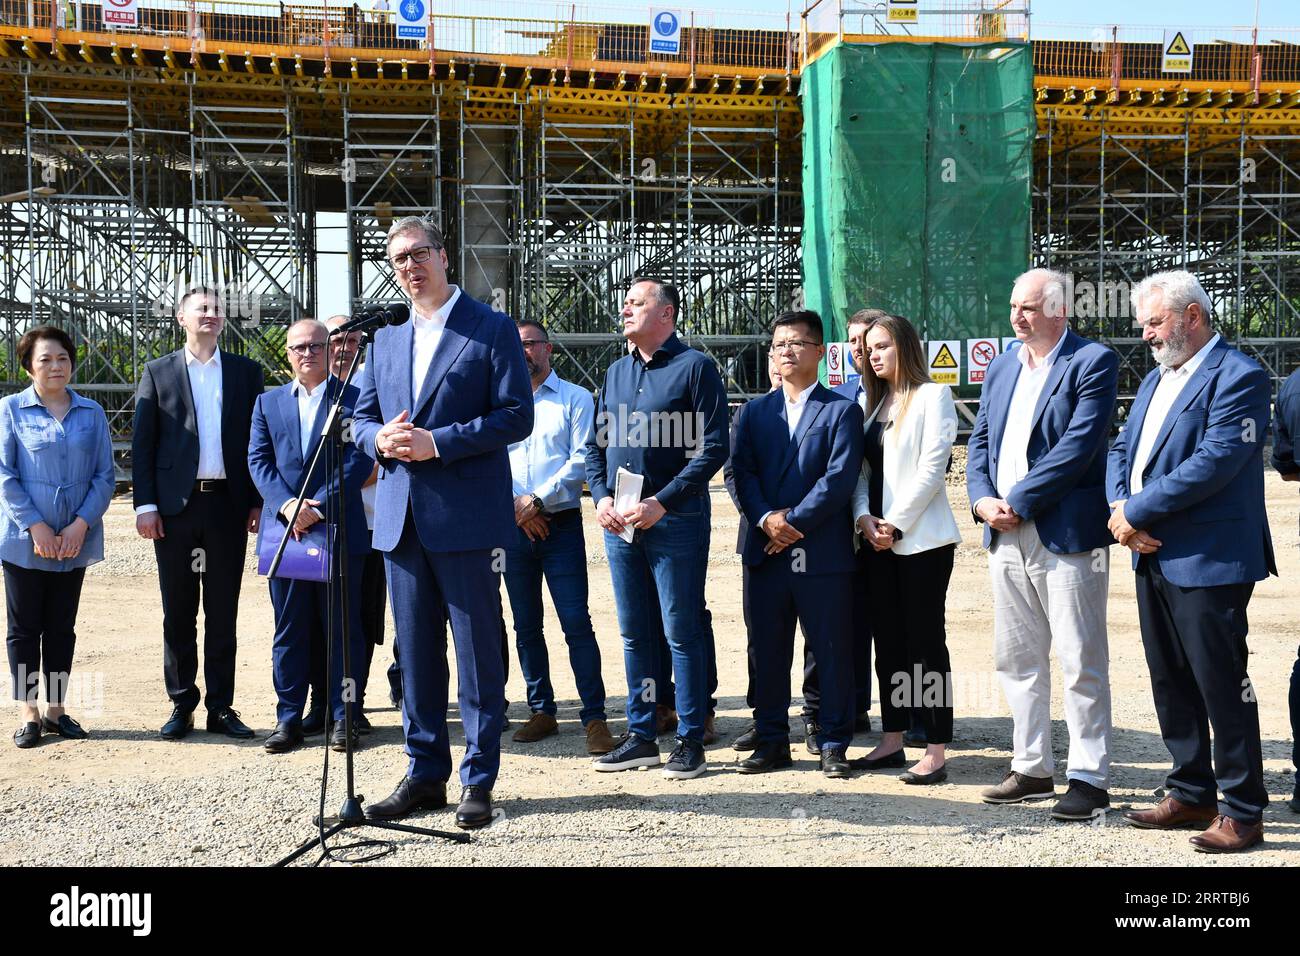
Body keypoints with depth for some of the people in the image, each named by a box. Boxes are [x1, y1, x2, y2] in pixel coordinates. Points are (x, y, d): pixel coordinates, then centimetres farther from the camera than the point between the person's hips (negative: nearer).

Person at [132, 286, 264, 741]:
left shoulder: (246, 372, 9)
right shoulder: (158, 372, 7)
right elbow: (142, 443, 3)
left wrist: (258, 501, 1)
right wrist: (145, 504, -5)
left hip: (228, 505, 1)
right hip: (176, 504, -1)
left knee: (223, 612, 6)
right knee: (178, 613, 5)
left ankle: (221, 707, 12)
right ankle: (181, 705, 14)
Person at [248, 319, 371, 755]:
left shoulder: (354, 399, 3)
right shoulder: (268, 402, 13)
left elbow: (358, 461, -6)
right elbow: (258, 461, 5)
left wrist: (319, 507, -15)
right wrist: (287, 504, -13)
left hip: (340, 531, -3)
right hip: (284, 531, 3)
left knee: (342, 627, 4)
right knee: (289, 629, 7)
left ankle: (343, 717, 12)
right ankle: (289, 719, 14)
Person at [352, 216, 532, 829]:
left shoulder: (493, 330, -1)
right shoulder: (386, 340, 16)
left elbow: (517, 415, -9)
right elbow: (361, 417, 19)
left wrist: (437, 442, -17)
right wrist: (380, 438, -5)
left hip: (466, 518, -6)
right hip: (401, 518, 6)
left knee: (478, 651, 1)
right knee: (415, 651, 11)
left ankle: (479, 780, 11)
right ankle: (425, 773, 22)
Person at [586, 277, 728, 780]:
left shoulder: (695, 367, -4)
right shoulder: (616, 372, 16)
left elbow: (712, 447, -10)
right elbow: (597, 443, 18)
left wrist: (661, 502, -16)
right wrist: (601, 497, 0)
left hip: (675, 521, -6)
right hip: (620, 523, 6)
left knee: (681, 633, -1)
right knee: (634, 632, 11)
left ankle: (690, 740, 9)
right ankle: (640, 736, 20)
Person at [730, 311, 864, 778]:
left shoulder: (842, 410, 3)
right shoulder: (754, 411, 14)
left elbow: (840, 477, -9)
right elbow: (742, 473, 4)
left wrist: (794, 521, -13)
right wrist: (765, 519, -12)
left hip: (823, 552, -3)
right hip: (766, 552, 4)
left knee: (833, 652, 2)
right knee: (767, 651, 8)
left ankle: (834, 744, 13)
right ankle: (772, 742, 19)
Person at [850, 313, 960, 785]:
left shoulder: (932, 396, -3)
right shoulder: (873, 402, 17)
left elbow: (931, 467, -11)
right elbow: (861, 468, 12)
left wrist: (896, 524, -13)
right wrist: (864, 518, -5)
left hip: (921, 537, -7)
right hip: (877, 539, 7)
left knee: (925, 640, -4)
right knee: (888, 640, 10)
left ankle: (935, 752, 0)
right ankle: (892, 741, 18)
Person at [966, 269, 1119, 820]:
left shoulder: (1092, 362, -7)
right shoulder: (1002, 367, 15)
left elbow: (1077, 447, -17)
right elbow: (979, 440, 14)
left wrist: (1018, 502, -16)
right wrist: (983, 501, -4)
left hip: (1065, 535, -7)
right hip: (1007, 535, 7)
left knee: (1081, 663, 0)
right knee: (1017, 660, 14)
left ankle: (1088, 778, 9)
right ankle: (1031, 768, 25)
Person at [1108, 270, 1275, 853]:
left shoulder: (1237, 377, -11)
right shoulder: (1156, 379, 17)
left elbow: (1214, 462, -21)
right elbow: (1122, 448, 14)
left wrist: (1137, 510, -17)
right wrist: (1119, 507, -5)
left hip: (1207, 561, -9)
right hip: (1153, 557, 9)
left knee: (1221, 684, -2)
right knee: (1171, 683, 14)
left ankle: (1242, 810, 10)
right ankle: (1191, 793, 27)